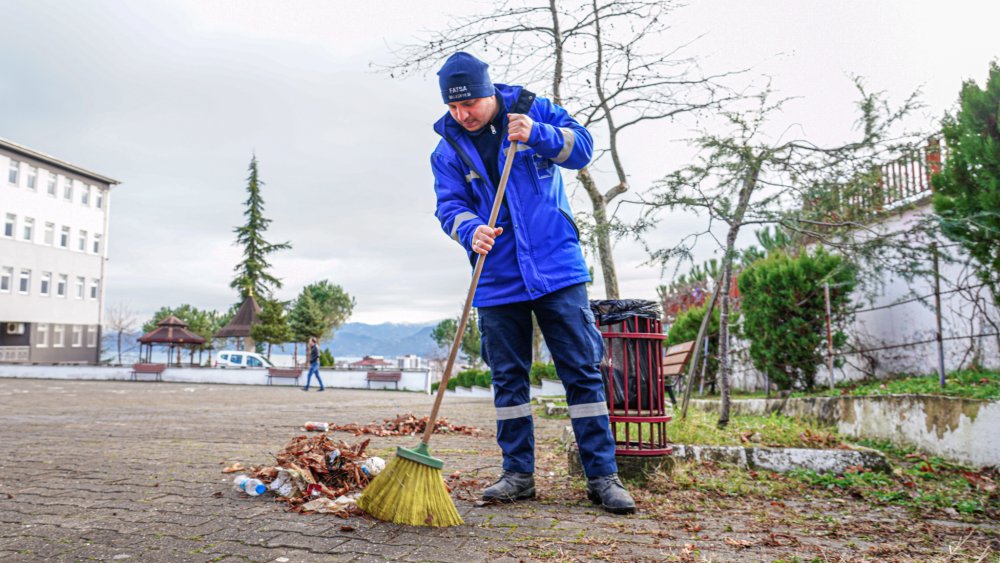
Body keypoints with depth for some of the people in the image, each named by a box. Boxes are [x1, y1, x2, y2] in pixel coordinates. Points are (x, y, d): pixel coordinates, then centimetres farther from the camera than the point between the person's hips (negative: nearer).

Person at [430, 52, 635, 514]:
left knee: (581, 370, -1)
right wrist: (472, 231, -24)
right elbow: (449, 206, -2)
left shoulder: (532, 110, 1)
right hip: (497, 280, 2)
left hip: (556, 268, -2)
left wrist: (537, 135, -21)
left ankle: (602, 476, 8)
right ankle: (518, 474, 21)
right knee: (508, 378, 9)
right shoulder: (447, 149, 4)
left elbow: (581, 146, -3)